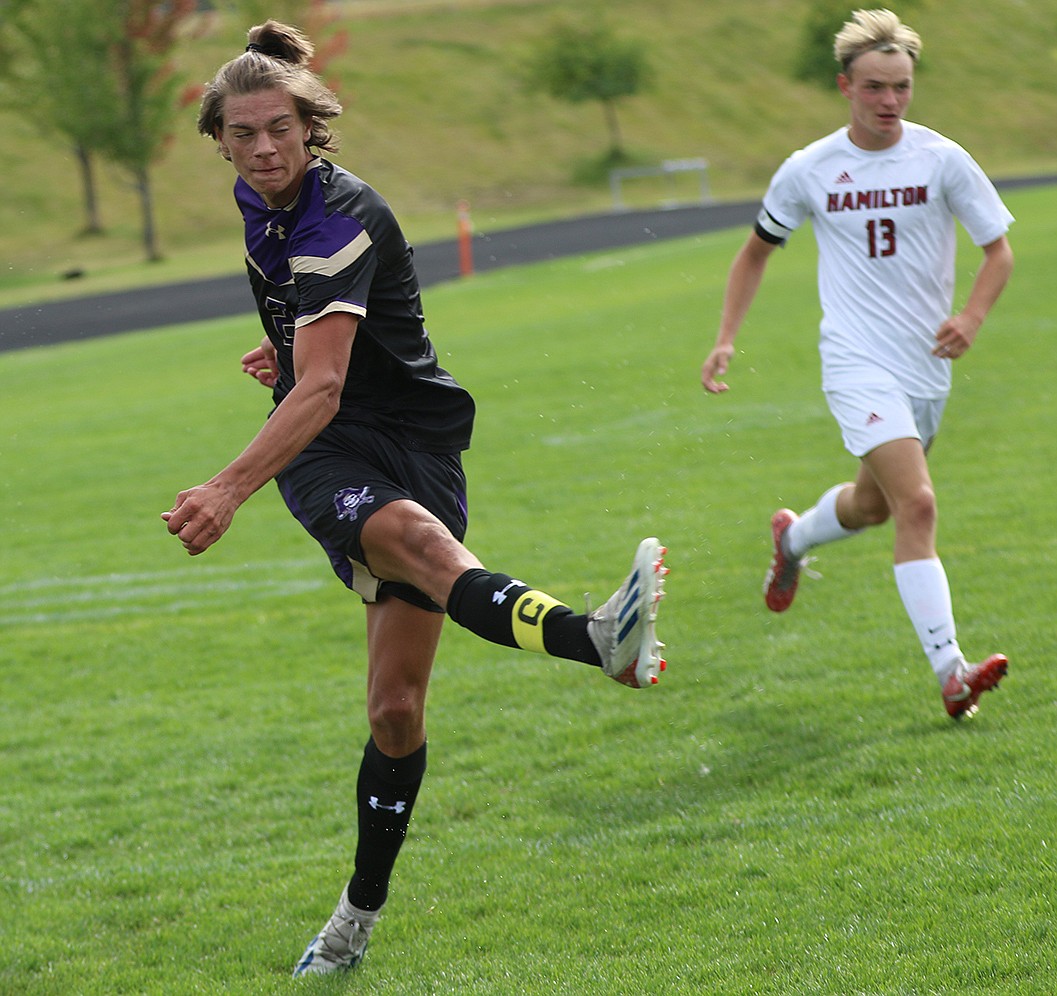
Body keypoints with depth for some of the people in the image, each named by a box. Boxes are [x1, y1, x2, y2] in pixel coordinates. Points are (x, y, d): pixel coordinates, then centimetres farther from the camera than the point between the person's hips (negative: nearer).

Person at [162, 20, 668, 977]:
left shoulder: (340, 218, -21)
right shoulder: (259, 200, 4)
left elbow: (321, 389, -32)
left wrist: (230, 489, -42)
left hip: (417, 441, -3)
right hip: (323, 450, 3)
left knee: (398, 707, -6)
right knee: (403, 529, -36)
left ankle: (361, 913, 14)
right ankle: (592, 638, -63)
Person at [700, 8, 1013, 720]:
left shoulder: (942, 159, -5)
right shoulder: (808, 171, -3)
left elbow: (1000, 251, 0)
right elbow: (758, 251, 13)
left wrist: (970, 318, -18)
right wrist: (726, 340, 4)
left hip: (929, 364, 3)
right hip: (859, 363, -3)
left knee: (875, 502, 19)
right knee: (918, 504, -20)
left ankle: (794, 538, 53)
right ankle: (951, 674, -24)